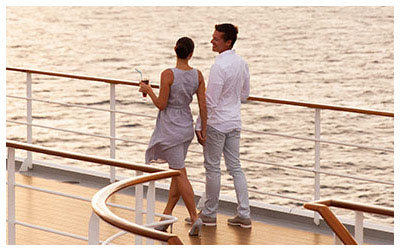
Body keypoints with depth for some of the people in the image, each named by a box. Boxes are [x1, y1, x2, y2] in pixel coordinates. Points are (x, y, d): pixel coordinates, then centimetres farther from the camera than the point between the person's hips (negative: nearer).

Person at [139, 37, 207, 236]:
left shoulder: (168, 75, -17)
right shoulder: (198, 75, -3)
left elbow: (161, 105, -15)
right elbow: (203, 105, -1)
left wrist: (148, 90, 2)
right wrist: (204, 130, 9)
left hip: (170, 128, -6)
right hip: (187, 127, 6)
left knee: (180, 175, -3)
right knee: (176, 173, 16)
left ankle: (195, 218, -10)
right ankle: (166, 216, 23)